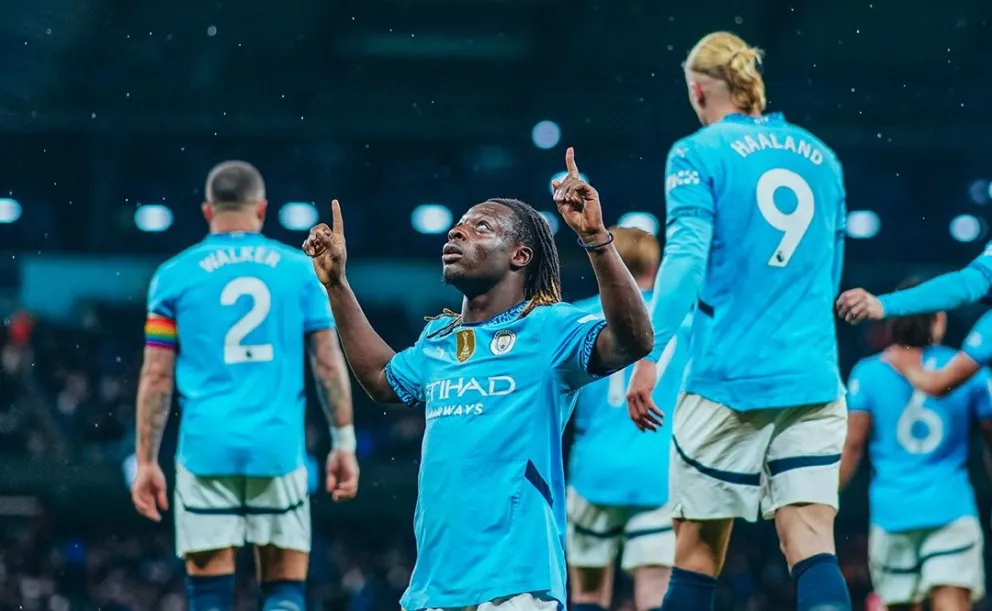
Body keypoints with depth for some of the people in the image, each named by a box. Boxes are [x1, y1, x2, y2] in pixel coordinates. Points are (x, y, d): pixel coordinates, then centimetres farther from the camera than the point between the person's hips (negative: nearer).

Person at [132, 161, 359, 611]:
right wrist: (344, 444, 10)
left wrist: (146, 462, 7)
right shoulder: (300, 269, 7)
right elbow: (329, 363, 5)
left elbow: (156, 377, 4)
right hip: (278, 447, 0)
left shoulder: (175, 275, 5)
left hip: (207, 448, 0)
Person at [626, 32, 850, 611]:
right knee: (813, 546, -5)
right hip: (815, 382, 4)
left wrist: (648, 354, -18)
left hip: (728, 377, -4)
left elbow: (685, 256, -14)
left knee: (698, 553, 5)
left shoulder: (699, 154, -1)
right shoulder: (821, 157, 14)